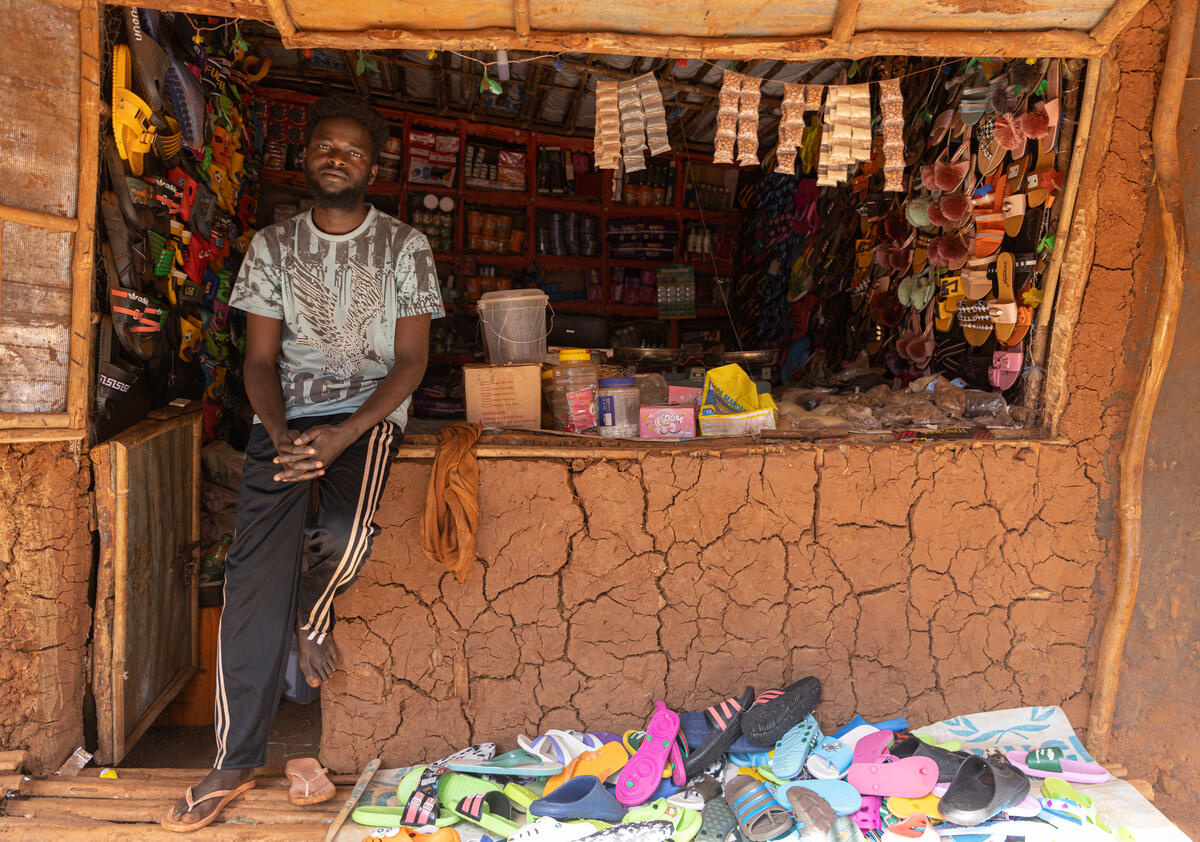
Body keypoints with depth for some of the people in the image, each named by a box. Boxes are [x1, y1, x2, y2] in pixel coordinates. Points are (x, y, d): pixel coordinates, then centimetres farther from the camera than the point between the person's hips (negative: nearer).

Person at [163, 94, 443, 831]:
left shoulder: (405, 246, 2)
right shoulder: (273, 245, 9)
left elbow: (410, 361, -3)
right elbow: (260, 360, 6)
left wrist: (341, 436, -17)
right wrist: (282, 435, -15)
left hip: (368, 412, -2)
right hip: (285, 416, 2)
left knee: (345, 533, -31)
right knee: (255, 574, -11)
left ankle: (313, 612, 9)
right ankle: (237, 762, 1)